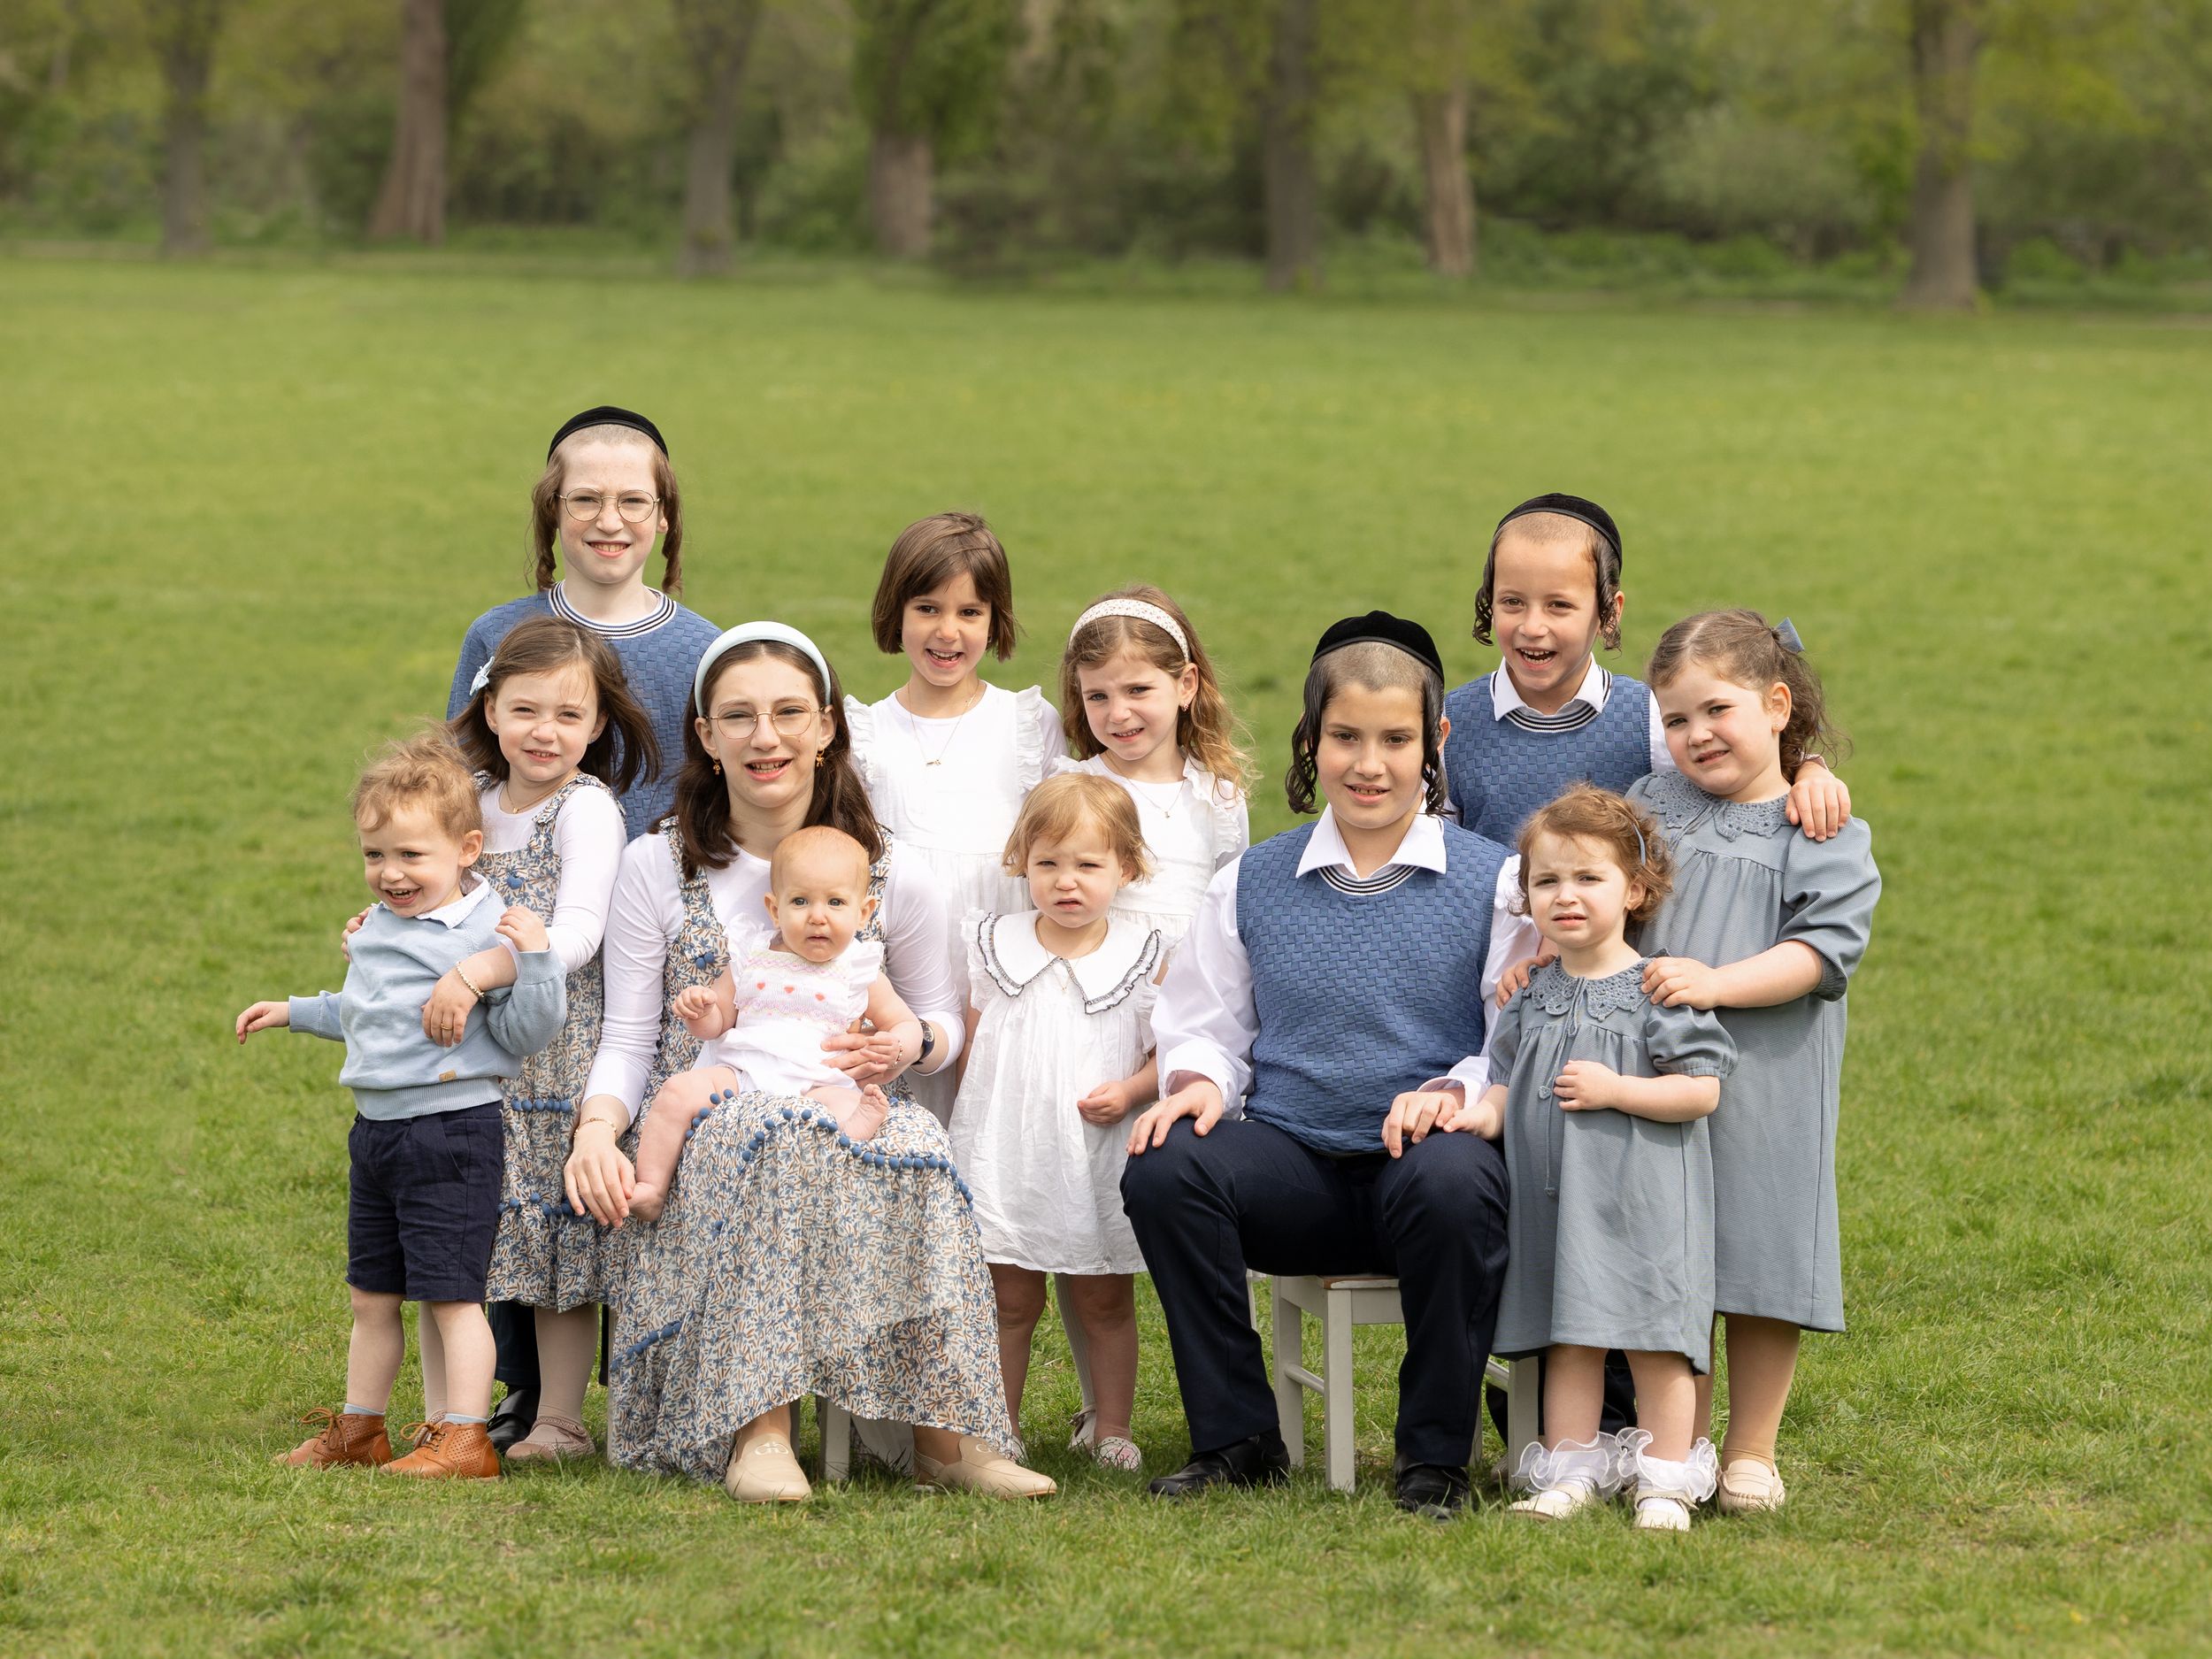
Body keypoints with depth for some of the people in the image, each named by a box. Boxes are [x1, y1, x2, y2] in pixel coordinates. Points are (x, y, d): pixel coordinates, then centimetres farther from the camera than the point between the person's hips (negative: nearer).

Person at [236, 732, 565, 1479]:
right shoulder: (378, 927, 11)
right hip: (376, 1129, 9)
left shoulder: (484, 934, -15)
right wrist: (295, 1012, 36)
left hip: (451, 1130, -9)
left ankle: (465, 1439, -2)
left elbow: (525, 1033, -17)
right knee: (372, 1295, 17)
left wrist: (533, 959, -31)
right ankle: (359, 1430, 28)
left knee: (450, 1292, -7)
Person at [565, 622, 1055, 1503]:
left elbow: (943, 1018, 16)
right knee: (776, 1134, -38)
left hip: (852, 1124, 1)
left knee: (919, 1144, -35)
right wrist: (598, 1124, -17)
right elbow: (627, 1038, 4)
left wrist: (908, 1046, -9)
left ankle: (943, 1428, -34)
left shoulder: (892, 874, 8)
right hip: (699, 1128, -1)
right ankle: (758, 1431, -42)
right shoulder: (656, 868, 6)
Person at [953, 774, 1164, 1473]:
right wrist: (975, 1128, 1)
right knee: (1009, 1298, 5)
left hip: (1099, 1157, 0)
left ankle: (1112, 1429, 18)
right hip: (1007, 1149, 1)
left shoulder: (1142, 957, 0)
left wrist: (1130, 1091, -15)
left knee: (1106, 1300, 8)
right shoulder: (995, 947, 3)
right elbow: (970, 1044, 7)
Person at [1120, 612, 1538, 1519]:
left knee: (1453, 1183, -40)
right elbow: (1204, 1026, 17)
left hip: (1423, 1151, -3)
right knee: (1163, 1169, -28)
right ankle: (1235, 1439, -13)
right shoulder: (1253, 883, 15)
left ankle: (1435, 1455, -19)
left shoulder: (1492, 881, 5)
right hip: (1293, 1164, 3)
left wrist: (1452, 1094, -18)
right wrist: (1199, 1080, -6)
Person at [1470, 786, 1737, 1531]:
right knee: (1567, 1338, 9)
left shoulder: (1655, 989, -8)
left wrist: (1613, 1090, -18)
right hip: (1553, 1192, 5)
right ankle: (1571, 1471, 16)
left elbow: (1702, 1091, -11)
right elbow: (1508, 1085, 15)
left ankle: (1666, 1480, 6)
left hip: (1641, 1195, -5)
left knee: (1655, 1337, -1)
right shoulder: (1532, 996, 9)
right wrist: (1477, 1114, -6)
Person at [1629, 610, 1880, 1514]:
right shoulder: (1652, 808, 10)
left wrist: (1717, 983, -22)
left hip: (1765, 1084, -3)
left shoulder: (1826, 838, -1)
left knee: (1760, 1265, 2)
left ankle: (1751, 1454, 14)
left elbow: (1821, 951, -11)